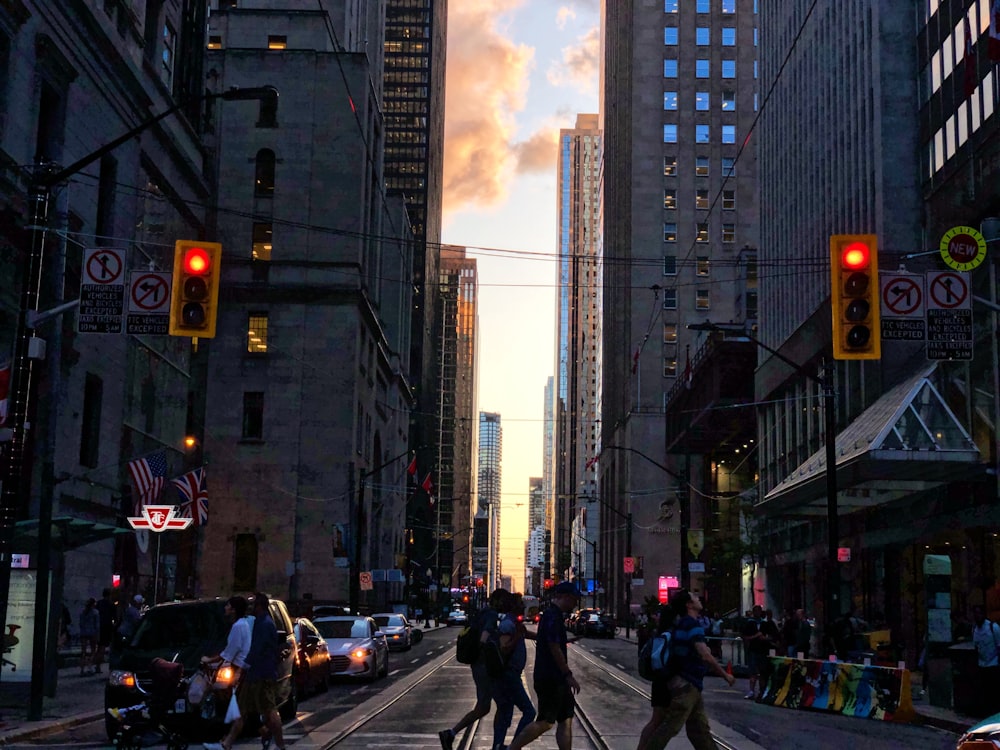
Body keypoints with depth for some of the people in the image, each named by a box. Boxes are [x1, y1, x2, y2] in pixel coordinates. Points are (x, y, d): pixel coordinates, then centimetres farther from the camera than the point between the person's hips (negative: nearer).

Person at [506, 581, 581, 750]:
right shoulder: (553, 616, -16)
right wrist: (568, 675, -17)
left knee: (566, 720, 9)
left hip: (555, 678, 10)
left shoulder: (551, 614, 16)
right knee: (545, 722, -7)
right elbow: (554, 648, -20)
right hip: (551, 679, -10)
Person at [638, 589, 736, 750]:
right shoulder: (692, 625, -17)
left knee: (699, 728, 12)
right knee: (670, 727, -7)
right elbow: (705, 656, -24)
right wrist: (725, 675, -15)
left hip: (689, 684, 10)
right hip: (686, 685, -10)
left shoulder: (683, 624, 13)